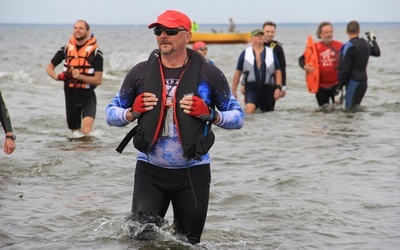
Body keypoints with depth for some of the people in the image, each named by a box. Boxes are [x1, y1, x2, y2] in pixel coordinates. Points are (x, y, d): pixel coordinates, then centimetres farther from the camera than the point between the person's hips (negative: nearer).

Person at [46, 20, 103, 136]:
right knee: (74, 132, 13)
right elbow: (49, 68, 13)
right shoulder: (65, 49, 4)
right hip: (70, 96, 4)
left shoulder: (95, 52, -6)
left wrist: (80, 76, -24)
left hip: (87, 97, -4)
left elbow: (98, 80, -8)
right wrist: (57, 77, -10)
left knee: (86, 132, -23)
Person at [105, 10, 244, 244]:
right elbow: (111, 113, 10)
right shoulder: (140, 72, 3)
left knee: (189, 242, 10)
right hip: (150, 170, 1)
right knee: (141, 236, -7)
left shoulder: (209, 74, -1)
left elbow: (238, 117, 2)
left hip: (193, 172, 0)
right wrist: (132, 112, -11)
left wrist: (210, 114, -16)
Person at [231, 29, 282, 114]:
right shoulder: (245, 53, 6)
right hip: (251, 88, -3)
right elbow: (238, 73, 8)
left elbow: (277, 71, 10)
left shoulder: (271, 53, 11)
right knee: (249, 109, -27)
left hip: (267, 88, 3)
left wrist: (278, 87, -2)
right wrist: (233, 90, 5)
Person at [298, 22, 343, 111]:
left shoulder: (339, 46, -3)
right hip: (321, 85, 1)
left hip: (336, 83, -1)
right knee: (323, 109, 10)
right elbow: (302, 59, 5)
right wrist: (304, 66, -16)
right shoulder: (314, 47, -1)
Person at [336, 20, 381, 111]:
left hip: (353, 81, -7)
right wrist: (373, 40, 45)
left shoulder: (349, 46, -14)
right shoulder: (366, 44, 7)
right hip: (363, 81, 7)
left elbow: (345, 68, -17)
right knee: (355, 107, 14)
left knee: (349, 109, -9)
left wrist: (339, 86, -14)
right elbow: (377, 52, 29)